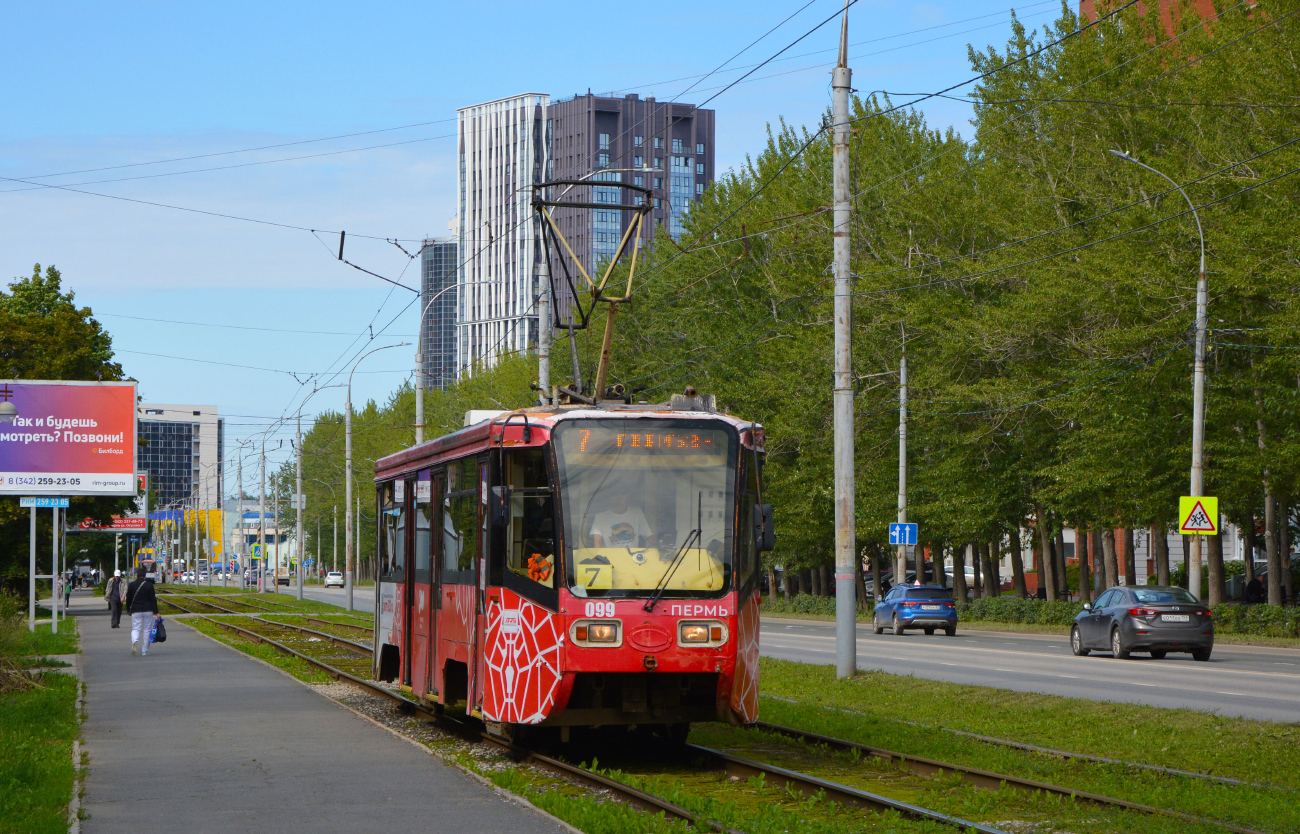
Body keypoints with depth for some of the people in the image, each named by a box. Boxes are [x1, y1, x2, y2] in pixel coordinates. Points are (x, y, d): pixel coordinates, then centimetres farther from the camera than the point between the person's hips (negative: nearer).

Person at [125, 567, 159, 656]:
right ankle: (144, 651, 8)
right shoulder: (149, 585, -3)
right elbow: (153, 599, -5)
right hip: (148, 610, -1)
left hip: (135, 610, 1)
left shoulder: (131, 585, 2)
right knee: (147, 629, 7)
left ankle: (134, 641, -32)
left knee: (135, 628, 2)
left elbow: (128, 599, 9)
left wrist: (128, 609, 25)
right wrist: (156, 612, -3)